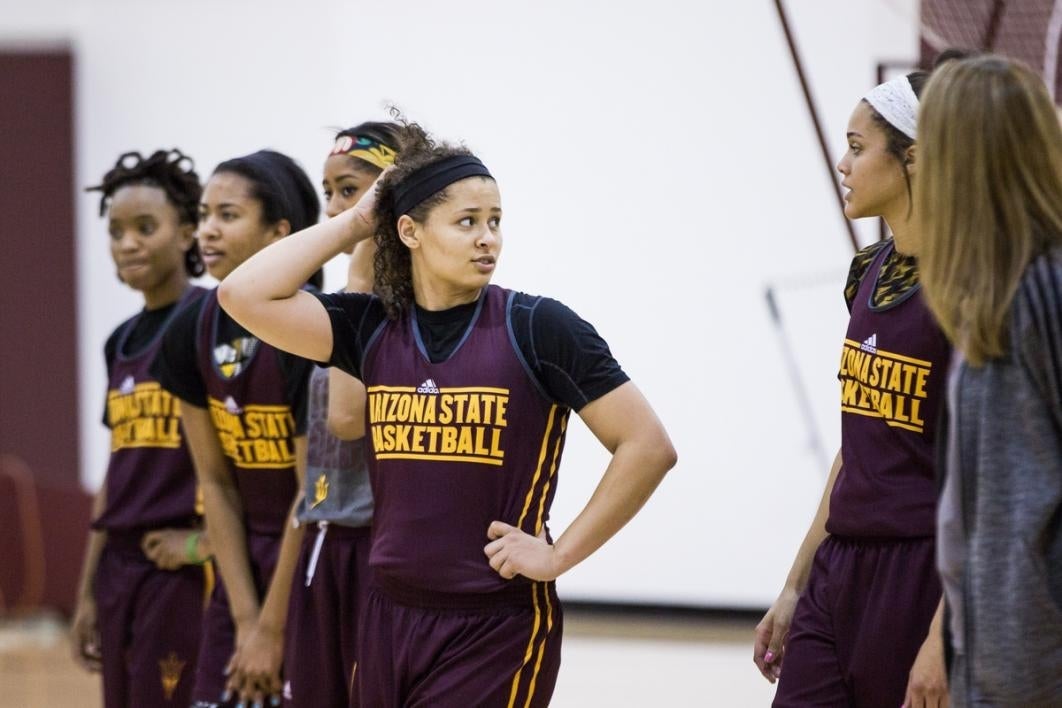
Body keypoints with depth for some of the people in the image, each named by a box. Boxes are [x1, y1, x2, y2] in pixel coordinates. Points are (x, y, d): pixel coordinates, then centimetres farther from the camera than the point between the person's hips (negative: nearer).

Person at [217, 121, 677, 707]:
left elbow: (647, 448, -7)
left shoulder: (536, 328, -7)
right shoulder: (373, 328, 5)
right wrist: (354, 224, -1)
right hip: (391, 617, 5)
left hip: (498, 625, -5)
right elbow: (246, 296, -7)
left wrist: (558, 554, -9)